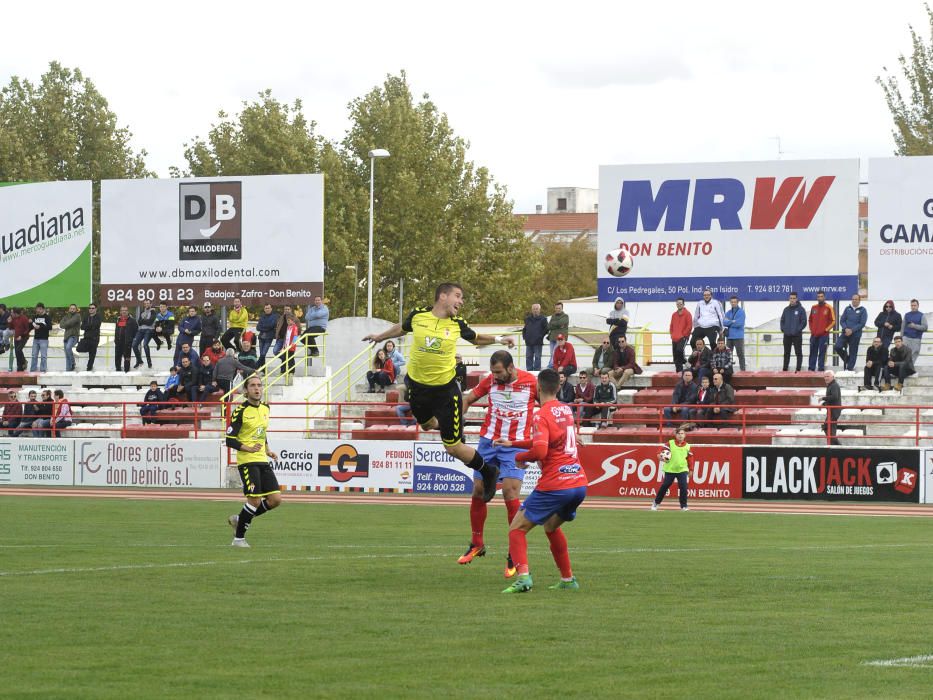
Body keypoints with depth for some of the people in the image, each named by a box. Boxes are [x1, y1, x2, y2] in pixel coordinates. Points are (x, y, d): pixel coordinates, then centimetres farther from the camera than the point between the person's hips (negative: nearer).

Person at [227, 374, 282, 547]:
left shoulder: (265, 408, 12)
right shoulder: (241, 411, -10)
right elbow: (230, 440, -11)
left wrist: (267, 450, 13)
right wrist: (249, 449, -22)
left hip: (262, 461, 7)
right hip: (247, 461, -7)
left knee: (275, 499, 0)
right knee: (255, 500, -14)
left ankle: (239, 520, 18)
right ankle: (238, 538, 2)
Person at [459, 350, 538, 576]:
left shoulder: (531, 382, -9)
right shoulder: (490, 381, -1)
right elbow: (468, 399, 13)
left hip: (516, 445, -4)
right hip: (489, 440, 4)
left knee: (510, 493, -16)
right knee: (478, 491, 7)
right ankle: (476, 544, 27)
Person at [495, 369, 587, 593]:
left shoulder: (541, 416, -11)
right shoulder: (567, 410, 14)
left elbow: (540, 450, -24)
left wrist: (519, 457, -4)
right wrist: (512, 443, 27)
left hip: (555, 485, -8)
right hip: (579, 484, 8)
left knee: (517, 529, 0)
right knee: (551, 526, 31)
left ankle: (523, 576, -21)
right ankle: (568, 579, 28)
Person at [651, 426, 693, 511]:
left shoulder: (687, 446, 4)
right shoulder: (670, 443, -2)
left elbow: (690, 458, 9)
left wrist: (691, 470, 7)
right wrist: (661, 457, -24)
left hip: (682, 470, 1)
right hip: (670, 469, -1)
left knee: (683, 487, -10)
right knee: (664, 486, 2)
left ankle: (684, 506, 0)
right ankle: (656, 502, 20)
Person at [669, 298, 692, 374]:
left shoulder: (687, 314, -3)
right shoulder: (674, 315, 16)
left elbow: (689, 326, -8)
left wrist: (684, 334, -11)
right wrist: (672, 335, 7)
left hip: (683, 337, -6)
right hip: (674, 338, 6)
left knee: (679, 350, -29)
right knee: (675, 356, 3)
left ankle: (685, 362, -6)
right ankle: (679, 371, 9)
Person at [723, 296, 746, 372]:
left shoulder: (741, 312, -3)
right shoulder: (728, 312, 13)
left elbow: (740, 323, -15)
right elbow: (724, 322, 0)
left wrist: (729, 322, -6)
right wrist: (733, 322, -13)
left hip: (738, 337, -5)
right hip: (729, 336, 5)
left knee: (740, 354, -3)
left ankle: (742, 370, -1)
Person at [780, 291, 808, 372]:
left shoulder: (800, 309, -3)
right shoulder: (786, 309, 11)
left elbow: (804, 322, -6)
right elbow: (782, 320, 16)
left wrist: (798, 329, -13)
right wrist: (783, 328, 2)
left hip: (797, 335, -5)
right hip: (787, 335, 5)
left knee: (798, 353, -2)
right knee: (786, 353, 11)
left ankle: (798, 369, 0)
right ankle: (785, 369, 17)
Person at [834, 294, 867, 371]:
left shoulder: (862, 310, -1)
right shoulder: (848, 309, 9)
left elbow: (862, 323, -7)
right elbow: (842, 320, 8)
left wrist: (852, 330, -14)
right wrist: (846, 329, -11)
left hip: (855, 335, -3)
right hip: (845, 333, 3)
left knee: (853, 352, 0)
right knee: (837, 347, -12)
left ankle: (850, 369, 9)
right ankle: (847, 360, 12)